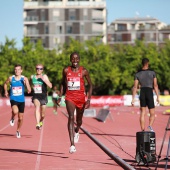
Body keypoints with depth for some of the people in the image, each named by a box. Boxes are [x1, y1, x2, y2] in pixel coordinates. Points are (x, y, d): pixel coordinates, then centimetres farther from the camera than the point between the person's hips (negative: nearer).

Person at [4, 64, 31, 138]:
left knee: (20, 118, 9)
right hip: (13, 99, -1)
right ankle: (12, 119, 2)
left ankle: (18, 131, 34)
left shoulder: (24, 79, -5)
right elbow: (5, 84, 20)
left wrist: (26, 83, -29)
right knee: (15, 111, -33)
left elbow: (29, 90, -13)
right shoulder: (11, 78, -2)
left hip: (21, 100, 1)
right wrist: (6, 91, 9)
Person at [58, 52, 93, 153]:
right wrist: (60, 96, 8)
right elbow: (63, 83, 15)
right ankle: (72, 144, -25)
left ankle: (76, 132, 54)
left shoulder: (83, 71, -3)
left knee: (79, 120, 14)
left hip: (81, 98, 1)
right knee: (71, 117, -19)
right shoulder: (66, 71, 1)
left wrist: (89, 99, -6)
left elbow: (90, 85, 2)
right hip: (70, 97, -1)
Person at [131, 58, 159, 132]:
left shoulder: (137, 74, 3)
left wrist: (133, 99, 0)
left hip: (142, 93, 2)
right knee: (152, 114, 4)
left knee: (142, 114, 9)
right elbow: (155, 85, -5)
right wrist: (158, 97, -1)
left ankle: (143, 130, 1)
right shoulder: (152, 72, -2)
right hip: (150, 93, -2)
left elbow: (135, 87, -1)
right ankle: (150, 126, -25)